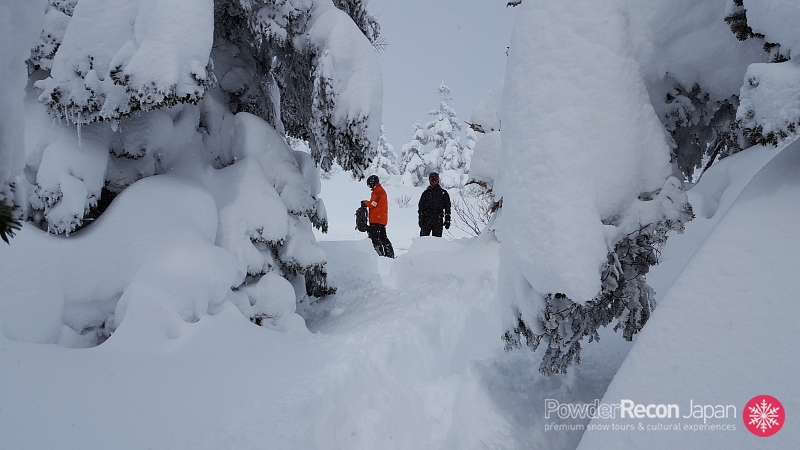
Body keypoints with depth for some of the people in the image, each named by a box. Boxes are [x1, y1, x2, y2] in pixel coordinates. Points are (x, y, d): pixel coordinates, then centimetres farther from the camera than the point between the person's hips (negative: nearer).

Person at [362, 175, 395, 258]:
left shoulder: (377, 191, -11)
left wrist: (365, 203, 1)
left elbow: (373, 204, -16)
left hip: (376, 219, -10)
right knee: (383, 237, 14)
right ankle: (390, 254, 14)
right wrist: (367, 202, 12)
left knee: (374, 237, -8)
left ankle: (380, 254, -13)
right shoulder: (382, 190, 20)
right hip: (383, 219, 10)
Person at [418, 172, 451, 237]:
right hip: (426, 219, 0)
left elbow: (447, 207, 8)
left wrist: (447, 220, 1)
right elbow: (421, 207, 9)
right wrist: (420, 219, 1)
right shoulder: (426, 193, 9)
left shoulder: (443, 193, 8)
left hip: (438, 220, 0)